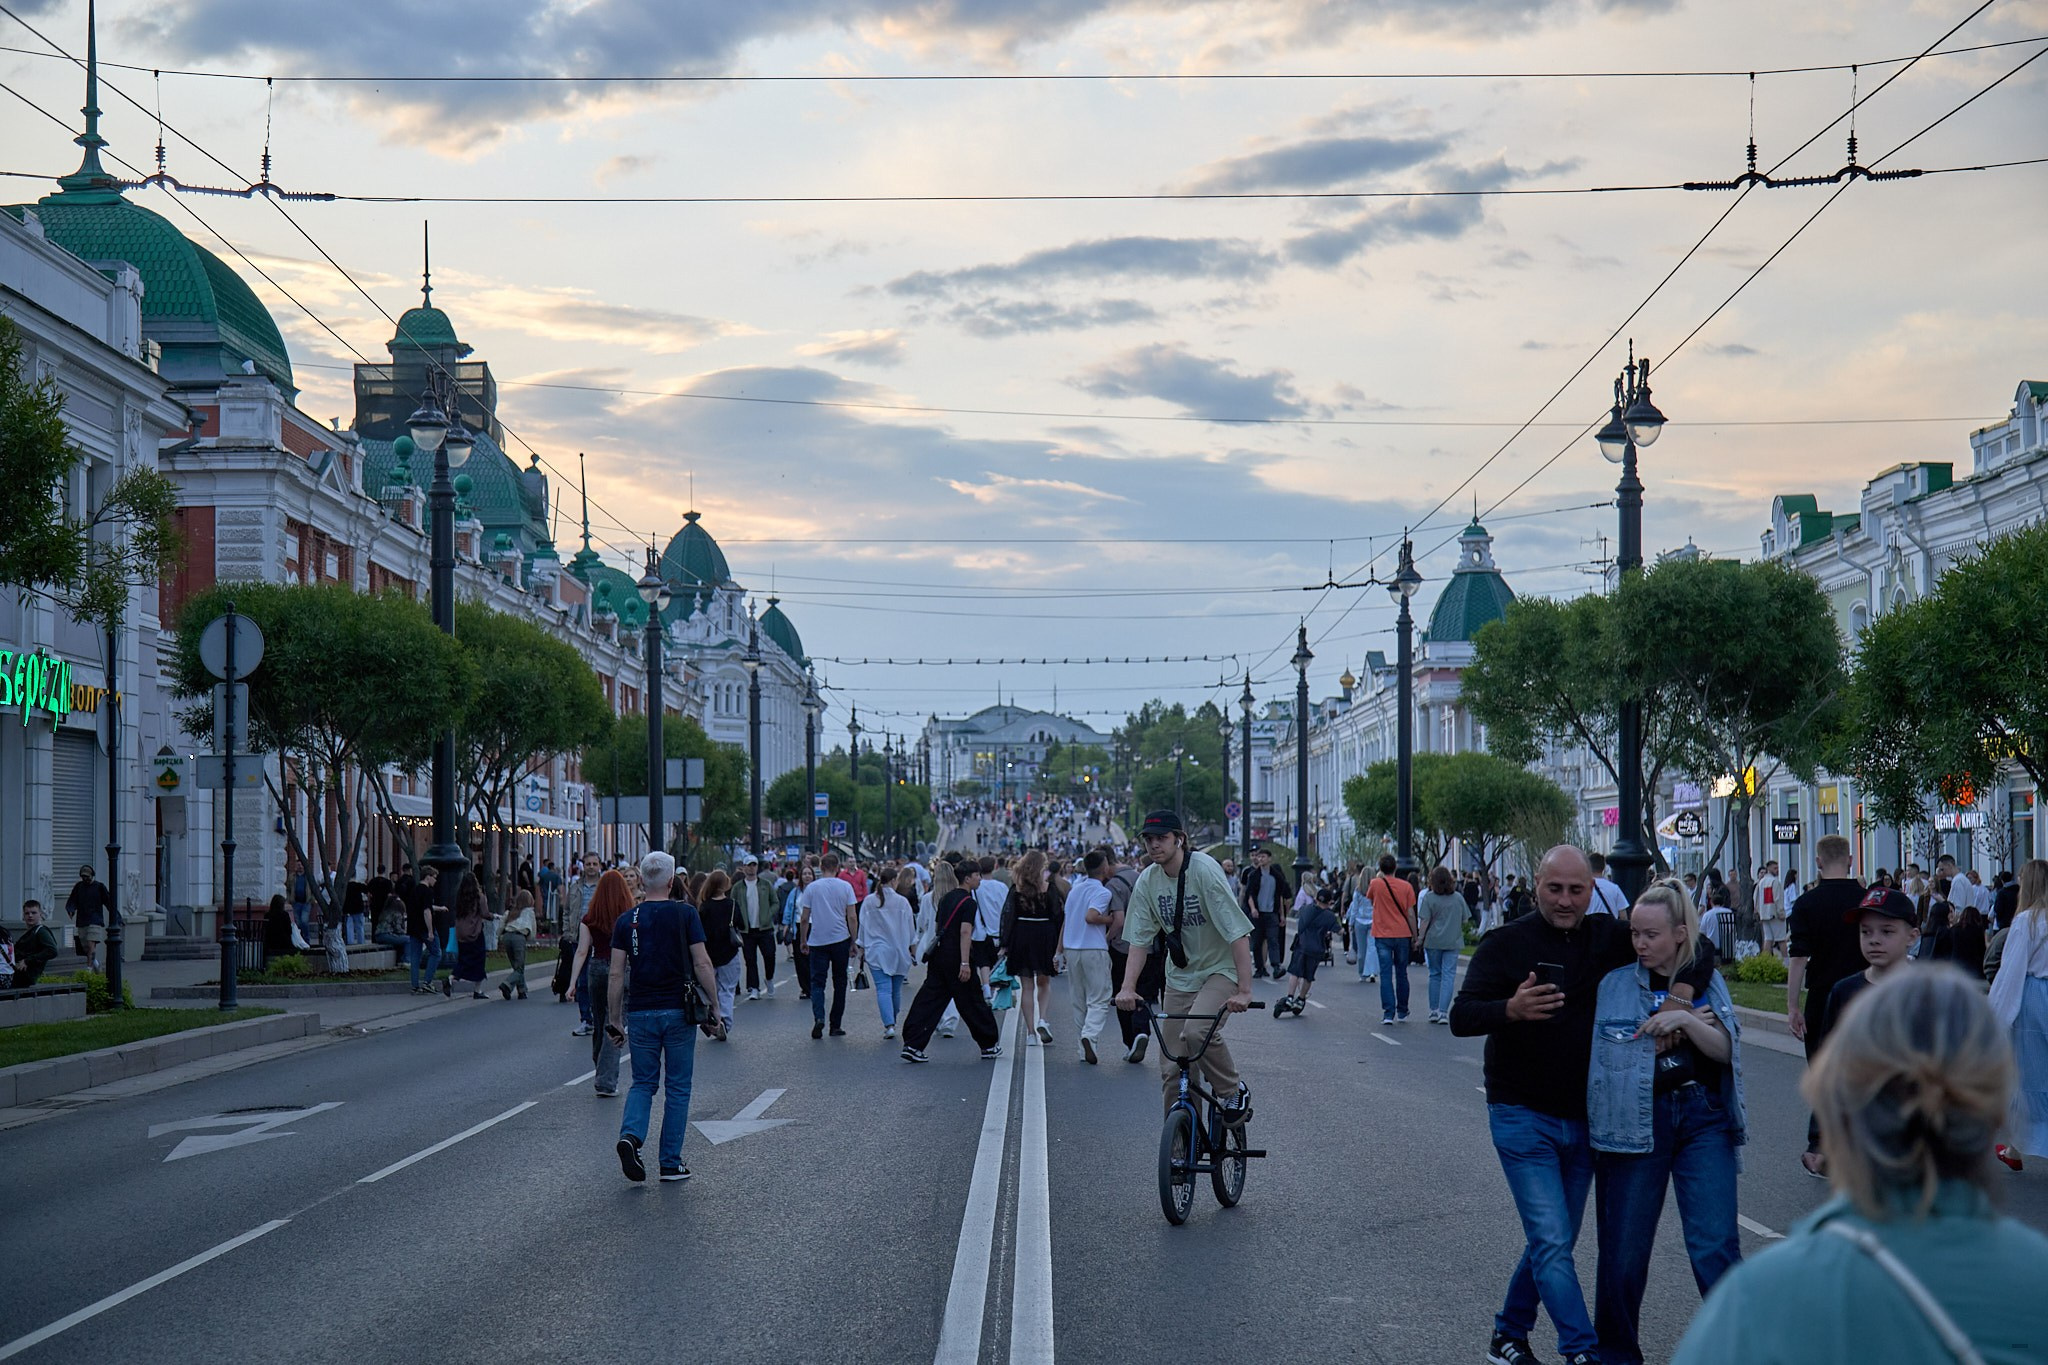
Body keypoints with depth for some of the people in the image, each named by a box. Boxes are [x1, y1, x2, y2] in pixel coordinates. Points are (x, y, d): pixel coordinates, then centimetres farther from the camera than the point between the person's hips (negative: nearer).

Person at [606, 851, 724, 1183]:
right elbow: (702, 964, -9)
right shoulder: (686, 914, -4)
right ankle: (671, 1164, 9)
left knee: (642, 1083, 14)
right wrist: (713, 1009, -2)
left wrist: (614, 1021, 6)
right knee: (677, 1088, 8)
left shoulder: (626, 921, 2)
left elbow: (616, 975, 0)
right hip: (679, 1012, -2)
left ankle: (630, 1135, -13)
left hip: (640, 1012, 2)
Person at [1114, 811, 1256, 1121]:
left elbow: (1238, 933, -23)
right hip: (1180, 976, 5)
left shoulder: (1204, 870, -20)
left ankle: (1234, 1091, -6)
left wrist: (1244, 991, -29)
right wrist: (1128, 987, -16)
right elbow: (1139, 940, -1)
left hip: (1220, 970, -5)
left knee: (1196, 1031, -31)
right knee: (1172, 1068, -1)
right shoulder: (1147, 881, -4)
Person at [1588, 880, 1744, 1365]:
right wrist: (1667, 1035, -8)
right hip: (1633, 1121, 0)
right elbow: (1605, 1051, -1)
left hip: (1703, 1119, 0)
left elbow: (1724, 1049, -1)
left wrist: (1685, 1021, -18)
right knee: (1624, 1250, 6)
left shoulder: (1707, 981, 8)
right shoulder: (1614, 984, 3)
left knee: (1715, 1247, -8)